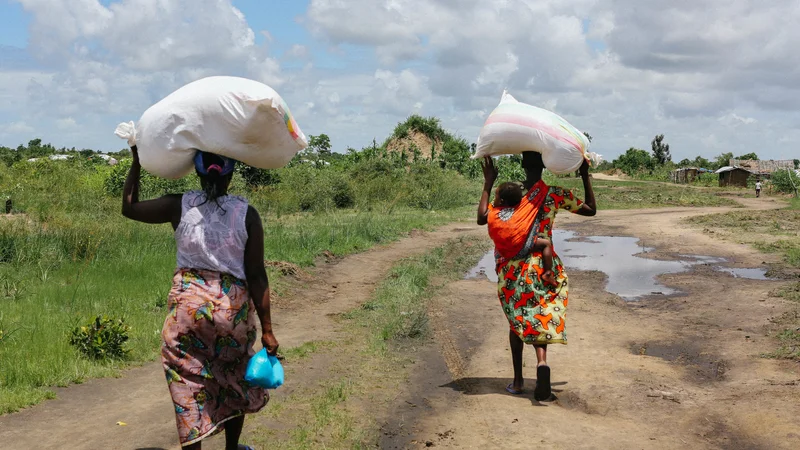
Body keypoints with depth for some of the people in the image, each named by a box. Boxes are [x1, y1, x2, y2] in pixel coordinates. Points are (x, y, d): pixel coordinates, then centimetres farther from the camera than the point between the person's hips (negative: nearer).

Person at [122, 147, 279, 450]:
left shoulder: (179, 207, -4)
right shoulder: (247, 214, -6)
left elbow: (129, 207, 11)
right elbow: (256, 275, -6)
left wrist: (136, 163, 20)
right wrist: (267, 330, -1)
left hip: (188, 305, -1)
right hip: (234, 307, 1)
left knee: (189, 385, 6)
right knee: (234, 380, 22)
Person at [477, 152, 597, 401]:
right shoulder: (555, 194, -4)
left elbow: (482, 218, -10)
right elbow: (590, 210, 8)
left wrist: (488, 184, -4)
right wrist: (585, 176, 11)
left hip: (513, 270, 0)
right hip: (543, 267, 0)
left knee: (517, 319, 16)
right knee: (540, 319, 7)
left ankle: (518, 380, 19)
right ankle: (542, 362, -24)